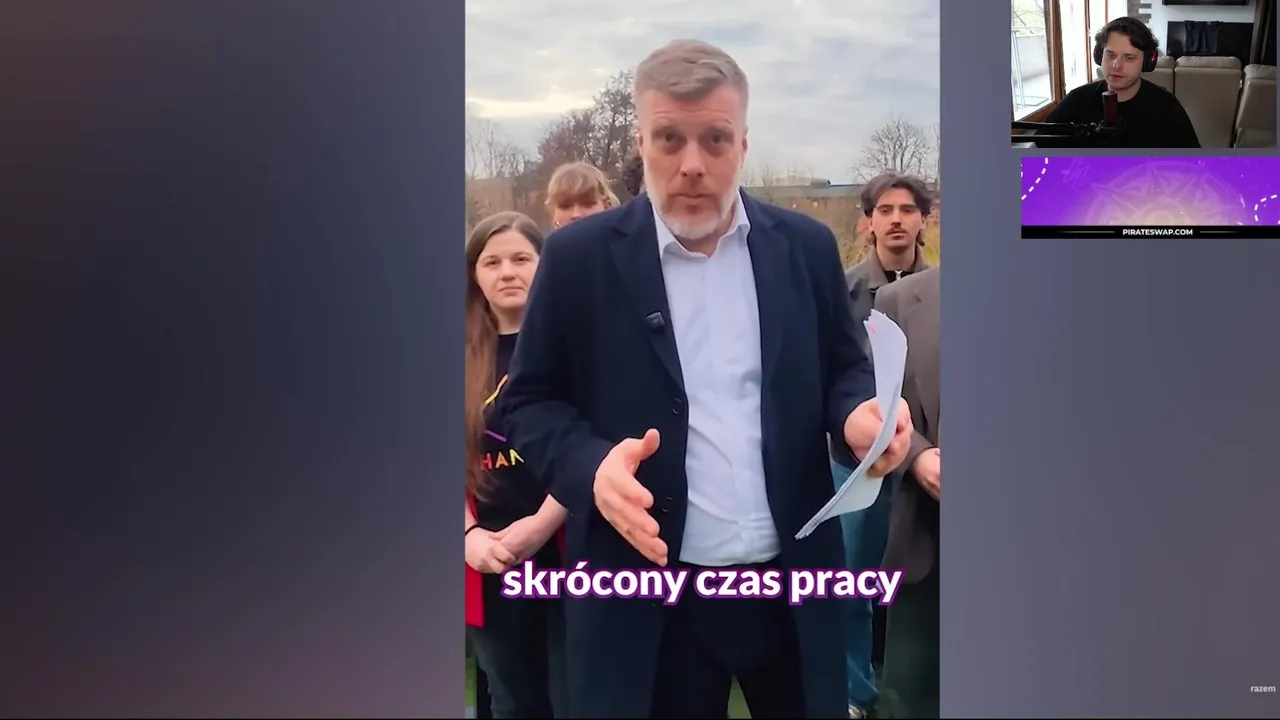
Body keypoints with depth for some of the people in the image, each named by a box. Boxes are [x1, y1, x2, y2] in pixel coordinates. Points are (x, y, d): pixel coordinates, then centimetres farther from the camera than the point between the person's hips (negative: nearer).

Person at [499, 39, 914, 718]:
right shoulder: (580, 256, -4)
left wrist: (859, 413, -11)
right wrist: (590, 467, -20)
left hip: (792, 583, 3)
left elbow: (843, 368, 12)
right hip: (649, 595, -2)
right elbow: (529, 399, 0)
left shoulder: (806, 247, 3)